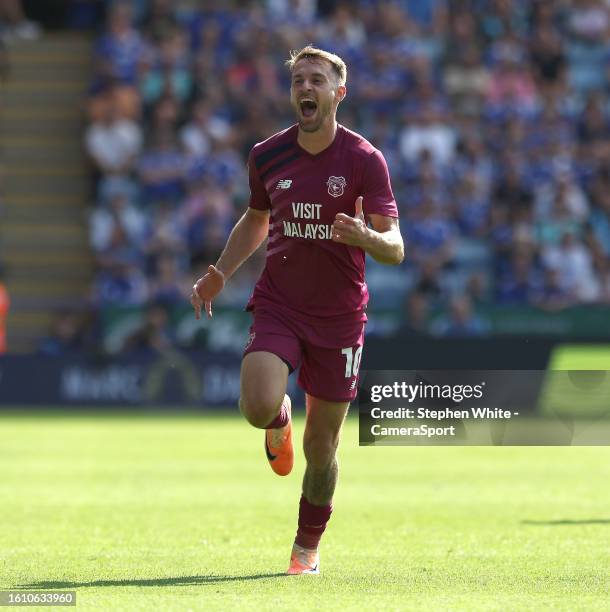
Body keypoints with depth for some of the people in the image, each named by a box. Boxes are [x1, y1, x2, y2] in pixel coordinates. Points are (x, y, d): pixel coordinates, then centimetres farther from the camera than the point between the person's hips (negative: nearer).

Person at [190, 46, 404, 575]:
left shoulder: (365, 160, -8)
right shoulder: (267, 156, 2)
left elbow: (395, 249, -11)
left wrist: (364, 236, -33)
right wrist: (220, 273, 8)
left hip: (339, 316, -1)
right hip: (278, 306, 2)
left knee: (321, 447, 4)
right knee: (257, 407, -25)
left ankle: (308, 545, 28)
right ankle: (280, 420, 13)